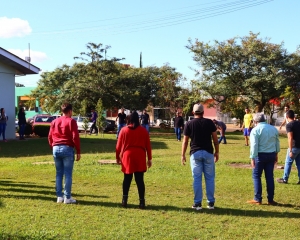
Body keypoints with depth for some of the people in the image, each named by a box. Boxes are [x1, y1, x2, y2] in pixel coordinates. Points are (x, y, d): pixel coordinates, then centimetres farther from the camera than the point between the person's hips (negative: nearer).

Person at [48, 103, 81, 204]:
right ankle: (67, 197, 0)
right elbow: (75, 137, -10)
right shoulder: (71, 121, -5)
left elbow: (50, 136, 13)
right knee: (68, 174, -1)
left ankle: (59, 196, 13)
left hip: (56, 149, 6)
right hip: (67, 149, -5)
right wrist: (78, 152, -6)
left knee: (59, 174, 11)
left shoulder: (55, 122, 13)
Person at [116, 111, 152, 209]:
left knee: (127, 179, 12)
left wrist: (118, 157, 13)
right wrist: (149, 159, 10)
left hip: (127, 156, 0)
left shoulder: (124, 130, 1)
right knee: (139, 180, 2)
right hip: (140, 157, 0)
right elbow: (148, 146, 4)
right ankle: (142, 202, 1)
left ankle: (124, 200, 9)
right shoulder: (143, 130, 3)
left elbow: (119, 145, 3)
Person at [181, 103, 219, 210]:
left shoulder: (189, 124, 0)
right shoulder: (209, 122, 2)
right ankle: (211, 203, 11)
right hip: (208, 153, 1)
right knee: (210, 178, 8)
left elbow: (185, 141, 1)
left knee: (197, 178, 4)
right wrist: (217, 152, 11)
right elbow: (215, 139, 2)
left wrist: (183, 155, 8)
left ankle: (197, 203, 6)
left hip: (195, 153, 0)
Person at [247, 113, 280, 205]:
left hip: (260, 155, -5)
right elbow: (277, 143, 14)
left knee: (256, 176, 5)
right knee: (270, 177, 10)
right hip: (271, 155, 5)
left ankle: (258, 199, 4)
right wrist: (276, 154, 24)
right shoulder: (273, 129, 8)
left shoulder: (255, 130, -10)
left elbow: (254, 145, -15)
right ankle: (270, 199, 13)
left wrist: (252, 158, -12)